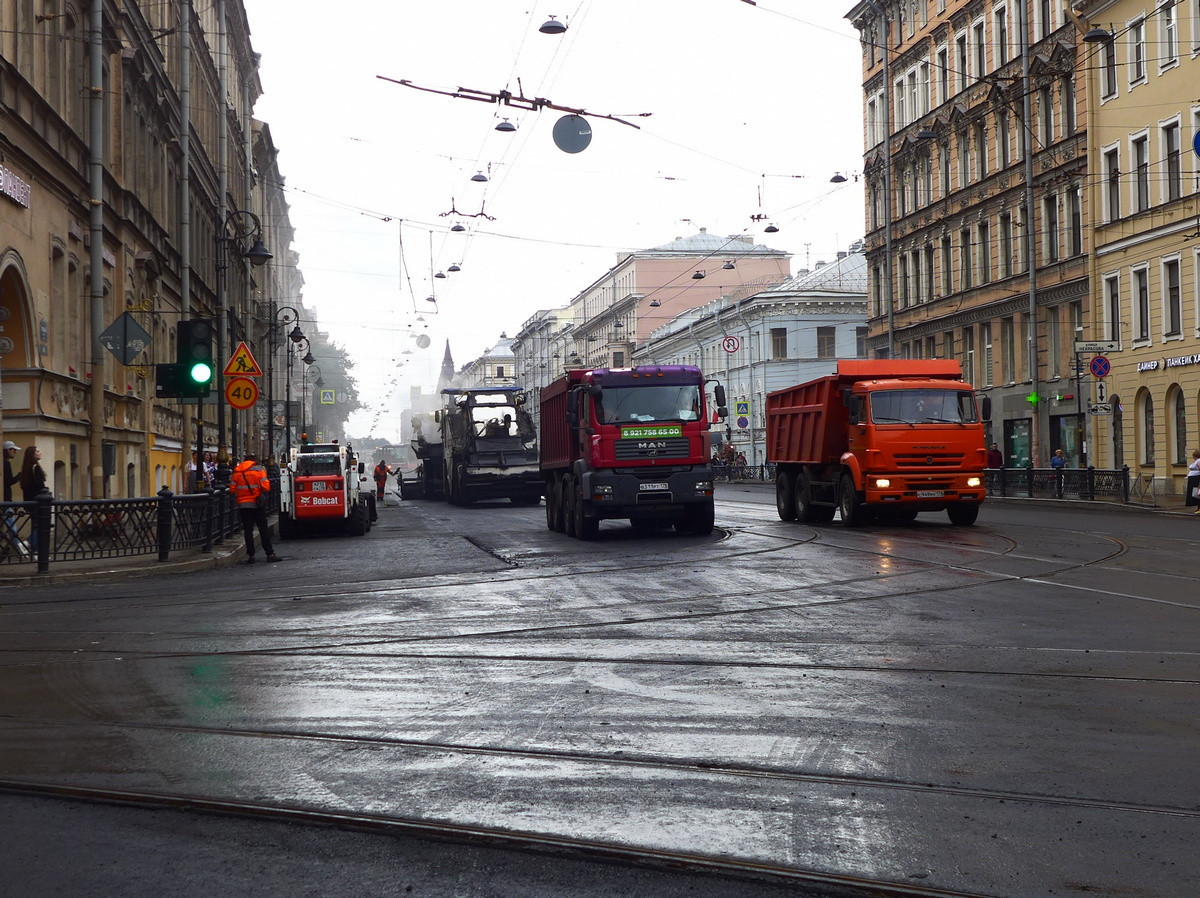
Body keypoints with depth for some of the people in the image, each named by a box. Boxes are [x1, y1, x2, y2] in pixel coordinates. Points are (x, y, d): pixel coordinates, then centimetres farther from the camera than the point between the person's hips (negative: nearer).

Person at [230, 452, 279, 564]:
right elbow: (265, 487, -13)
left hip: (243, 504, 2)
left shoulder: (236, 471, 5)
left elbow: (232, 489, 4)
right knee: (263, 529, 4)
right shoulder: (259, 470, -5)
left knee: (248, 530, 5)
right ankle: (270, 554, 3)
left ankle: (250, 555, 1)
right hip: (257, 504, -2)